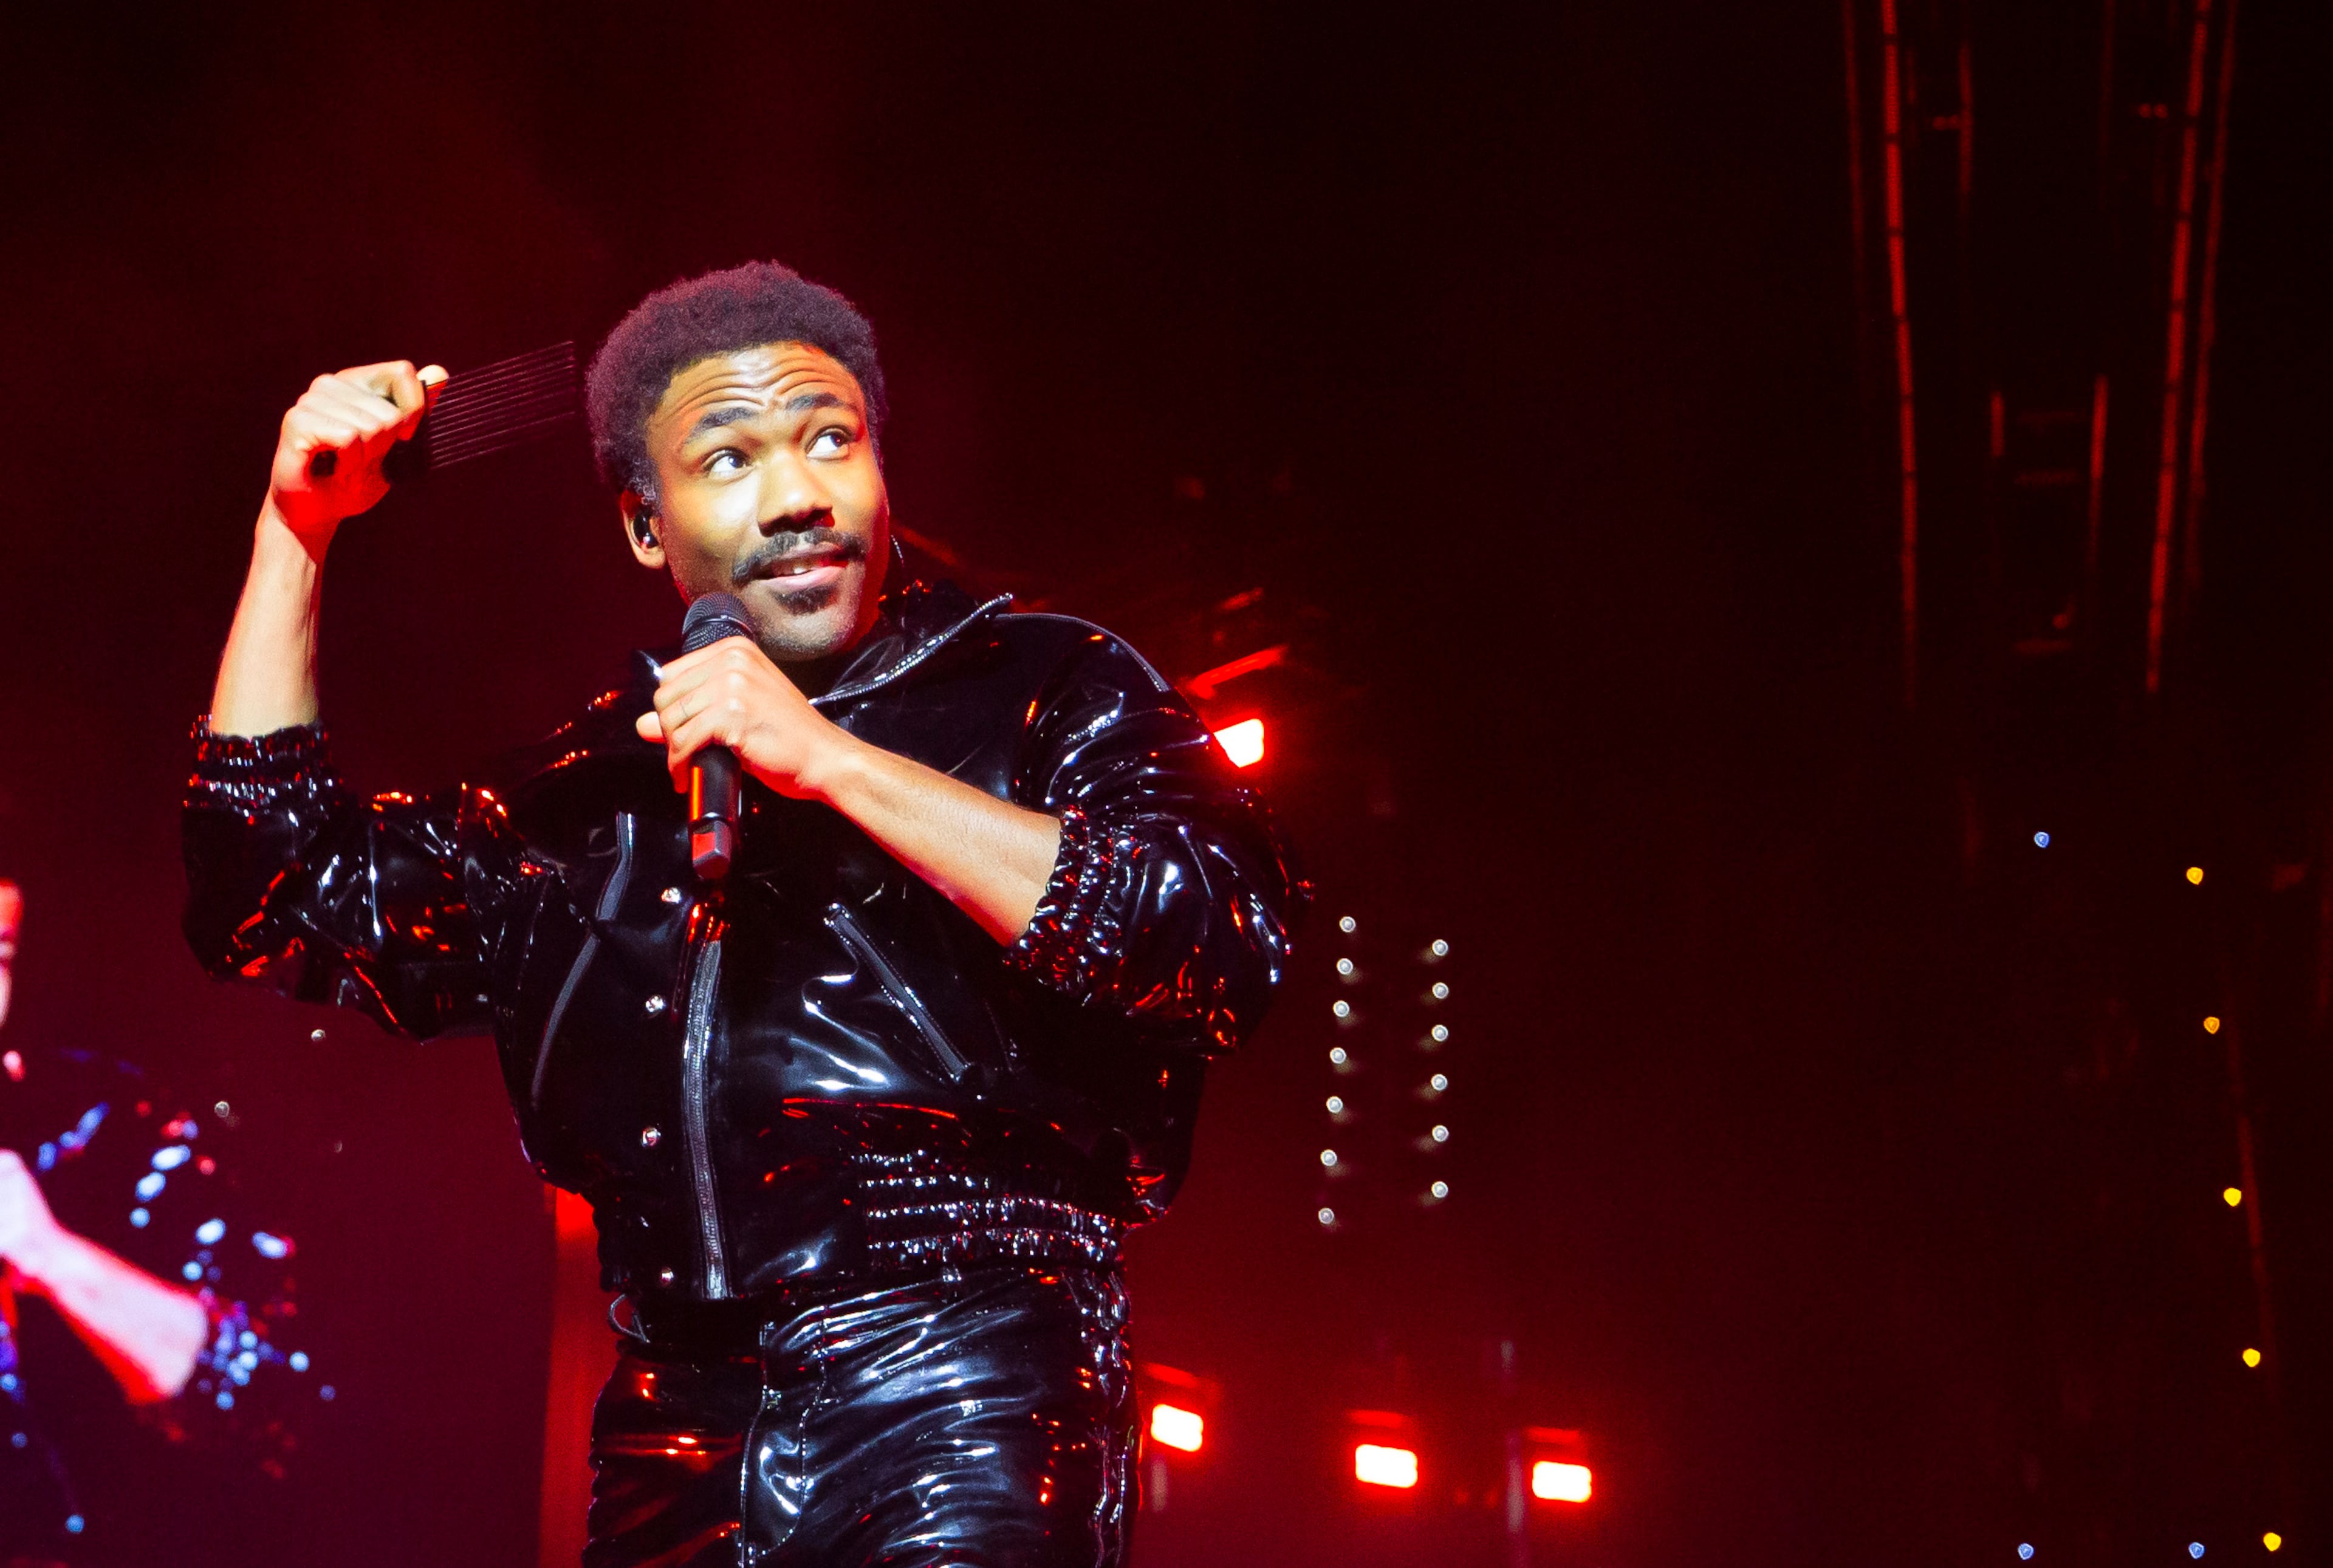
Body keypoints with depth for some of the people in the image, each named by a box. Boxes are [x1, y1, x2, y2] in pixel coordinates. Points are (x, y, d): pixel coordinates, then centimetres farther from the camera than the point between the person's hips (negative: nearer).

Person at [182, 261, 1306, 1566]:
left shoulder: (1042, 688, 7)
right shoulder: (597, 797, 21)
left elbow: (1233, 940, -10)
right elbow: (277, 897, 23)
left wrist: (835, 765, -11)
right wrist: (297, 529, 18)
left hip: (962, 1415, -4)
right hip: (680, 1447, 4)